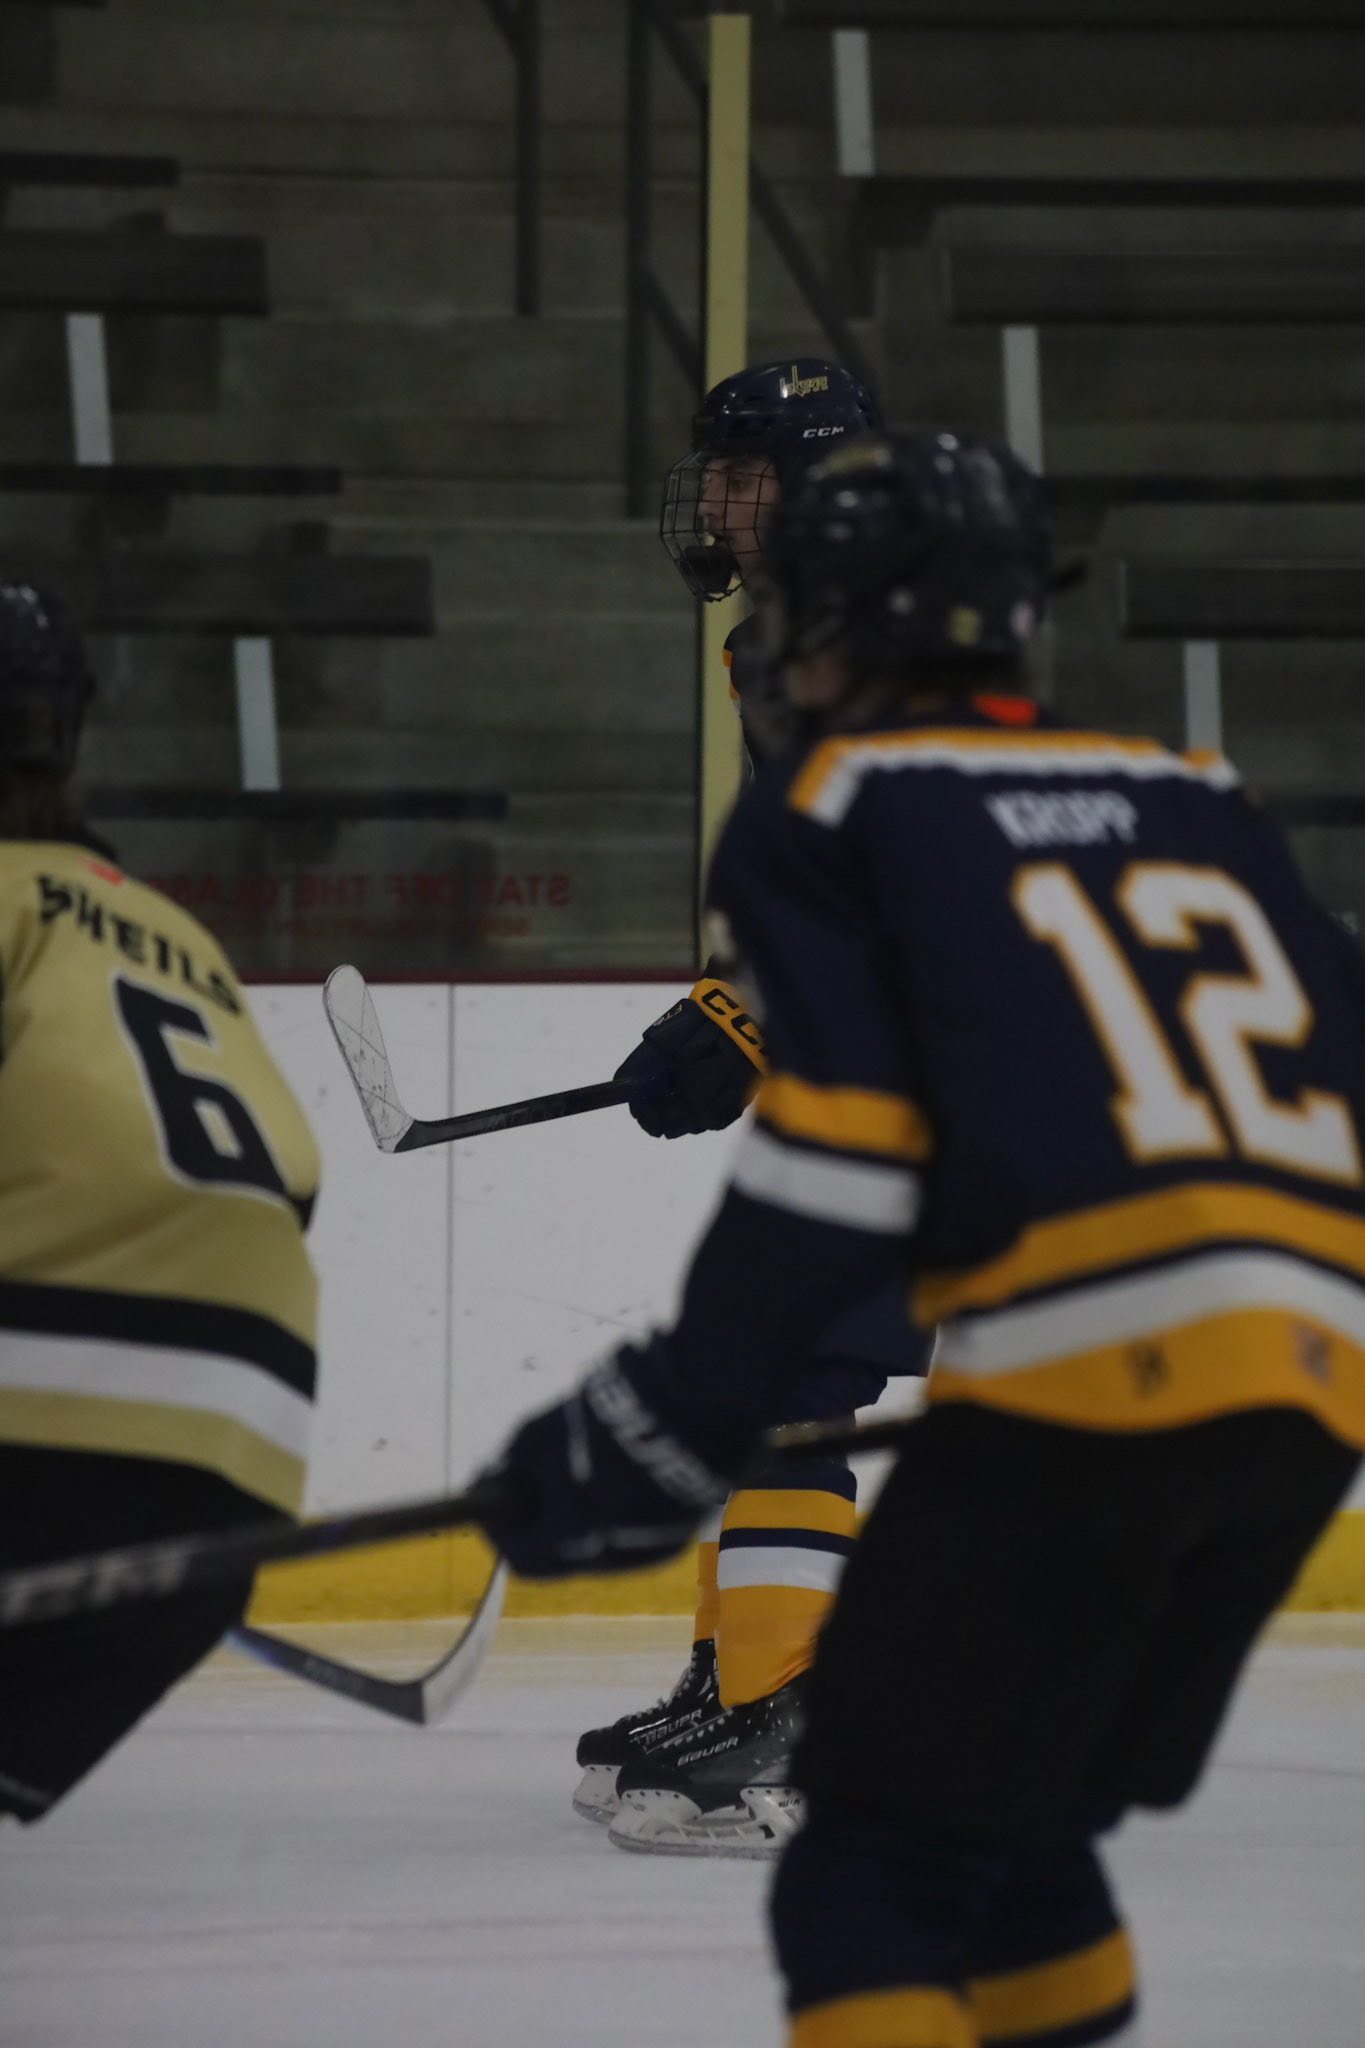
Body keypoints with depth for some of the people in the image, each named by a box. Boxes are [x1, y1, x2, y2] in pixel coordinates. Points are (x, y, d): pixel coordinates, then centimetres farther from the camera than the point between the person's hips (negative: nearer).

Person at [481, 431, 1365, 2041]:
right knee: (1011, 1836, 24)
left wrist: (662, 1435, 0)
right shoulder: (1195, 799, 25)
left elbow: (838, 1164, -4)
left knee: (875, 1883, -4)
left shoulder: (828, 813, 8)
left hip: (1086, 1372, -7)